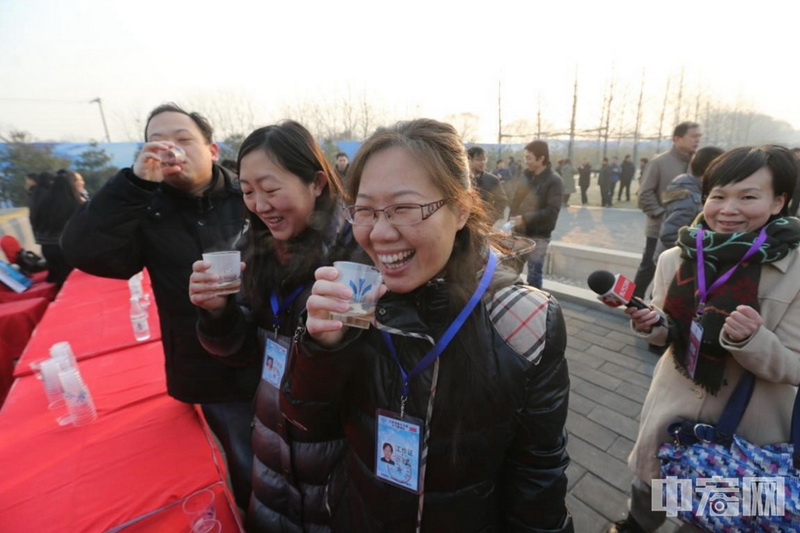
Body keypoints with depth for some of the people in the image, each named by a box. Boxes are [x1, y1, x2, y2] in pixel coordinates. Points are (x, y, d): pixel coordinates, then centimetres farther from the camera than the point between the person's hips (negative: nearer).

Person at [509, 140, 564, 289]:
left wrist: (525, 218, -25)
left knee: (534, 276, 1)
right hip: (519, 233, 6)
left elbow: (552, 211, -18)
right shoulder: (526, 176, 9)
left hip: (539, 236, -6)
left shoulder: (554, 181, -10)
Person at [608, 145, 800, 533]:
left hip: (746, 426, -2)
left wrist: (750, 339, -34)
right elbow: (671, 333, 2)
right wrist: (651, 324, -20)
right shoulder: (675, 258, -10)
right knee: (651, 485, 24)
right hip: (673, 407, 2)